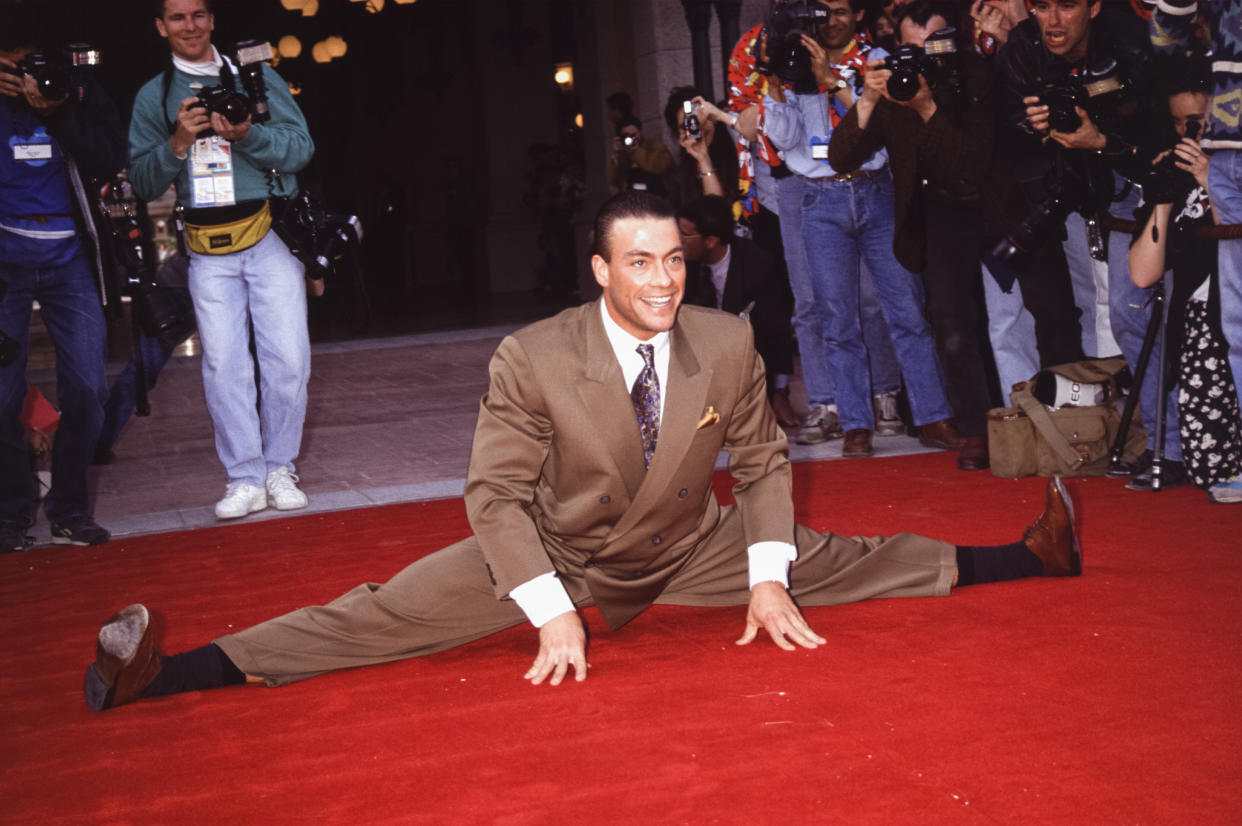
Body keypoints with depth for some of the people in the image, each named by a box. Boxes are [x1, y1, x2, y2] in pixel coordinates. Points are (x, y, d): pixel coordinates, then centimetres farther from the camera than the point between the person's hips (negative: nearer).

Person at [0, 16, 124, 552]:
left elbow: (110, 161, -8)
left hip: (67, 257, 1)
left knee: (87, 387, -1)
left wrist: (55, 112, -18)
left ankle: (69, 511, 14)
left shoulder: (75, 86, 2)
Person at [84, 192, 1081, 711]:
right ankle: (168, 673, -18)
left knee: (836, 564, 3)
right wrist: (553, 615, -25)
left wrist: (767, 584, -9)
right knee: (382, 617, -14)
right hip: (550, 555, -3)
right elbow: (495, 493, -18)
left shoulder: (728, 344, -15)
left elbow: (763, 463, -1)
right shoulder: (533, 360, -24)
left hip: (685, 552, 3)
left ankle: (1029, 557, 21)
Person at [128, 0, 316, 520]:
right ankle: (244, 479, 4)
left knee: (287, 357, -4)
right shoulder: (152, 97, 12)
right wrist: (178, 143, -10)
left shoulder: (257, 78, 9)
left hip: (269, 236, -1)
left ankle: (279, 469, 10)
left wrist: (247, 134, -15)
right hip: (208, 252, 1)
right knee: (223, 364, -3)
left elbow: (301, 147, 1)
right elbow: (143, 183, 7)